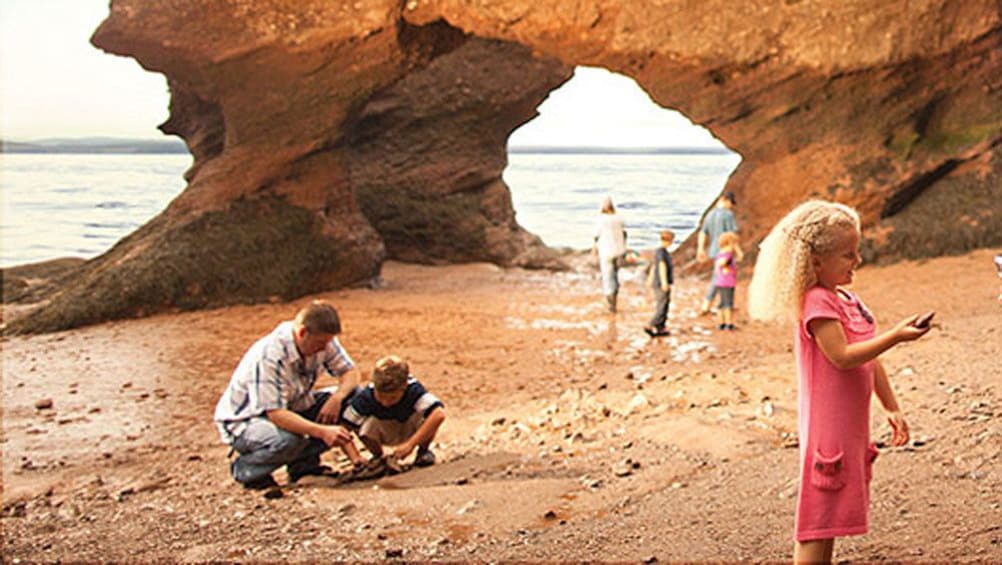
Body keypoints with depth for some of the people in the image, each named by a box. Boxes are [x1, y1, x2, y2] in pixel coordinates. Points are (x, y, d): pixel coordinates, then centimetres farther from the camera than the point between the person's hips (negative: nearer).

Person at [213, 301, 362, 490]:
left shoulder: (323, 341, -11)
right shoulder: (268, 356, -32)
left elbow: (350, 374, -3)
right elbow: (275, 413, -36)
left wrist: (337, 398, -26)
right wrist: (322, 431, -46)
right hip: (243, 421, -7)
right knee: (287, 440, -40)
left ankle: (302, 463, -1)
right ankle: (245, 469, -8)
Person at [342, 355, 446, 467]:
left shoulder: (414, 390, -37)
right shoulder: (366, 396, -31)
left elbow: (439, 414, -51)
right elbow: (346, 424, -25)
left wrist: (410, 444, -50)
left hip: (410, 430, -1)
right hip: (386, 434, 1)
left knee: (423, 417, -34)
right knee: (368, 425, -31)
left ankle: (423, 451, -2)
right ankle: (378, 456, 1)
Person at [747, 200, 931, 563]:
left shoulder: (848, 300, 13)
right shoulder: (816, 302, -16)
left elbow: (870, 360, 18)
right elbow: (843, 356, -25)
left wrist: (892, 408, 19)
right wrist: (895, 336, -27)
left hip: (850, 427, 9)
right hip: (827, 428, -9)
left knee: (833, 515, 16)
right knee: (819, 517, -4)